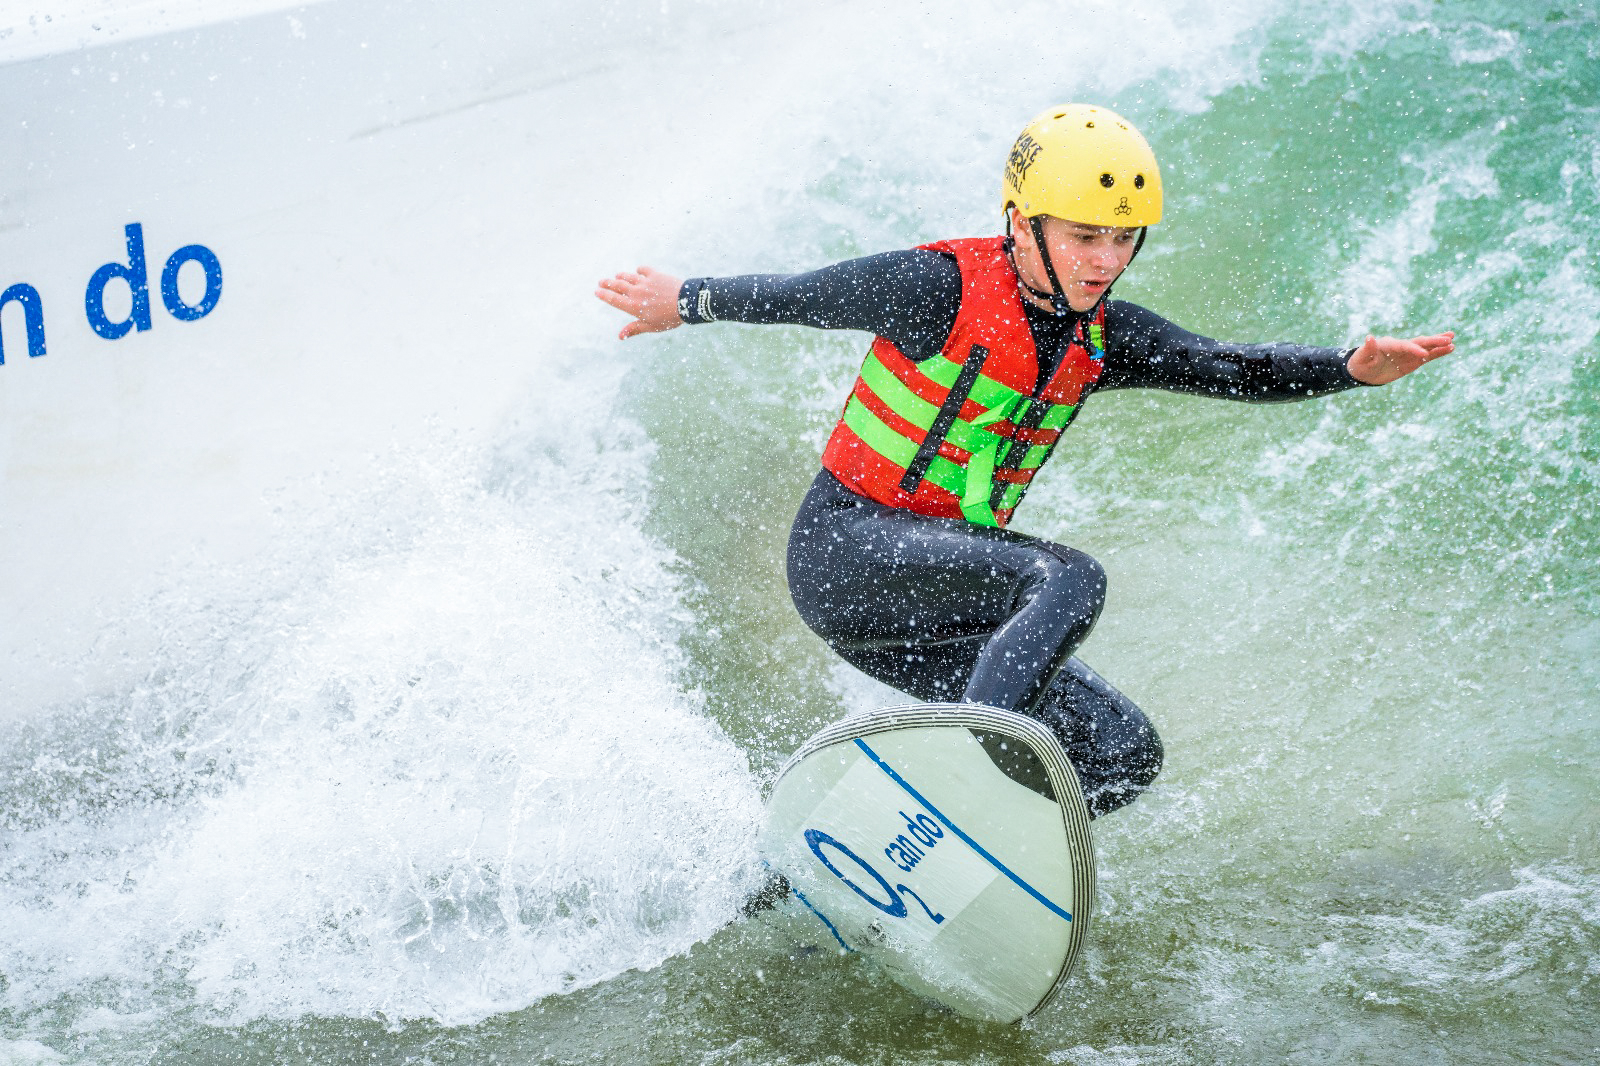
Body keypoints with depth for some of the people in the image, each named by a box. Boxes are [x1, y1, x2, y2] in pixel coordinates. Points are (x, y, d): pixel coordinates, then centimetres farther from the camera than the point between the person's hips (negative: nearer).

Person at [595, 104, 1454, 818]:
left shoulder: (1100, 336, 4)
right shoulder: (946, 287, -14)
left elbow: (1231, 370, -1)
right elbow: (799, 295, -3)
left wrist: (1353, 368, -15)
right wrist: (687, 302, 8)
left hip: (928, 606, 8)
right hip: (844, 548, -8)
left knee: (1124, 753, 0)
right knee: (1069, 581, -30)